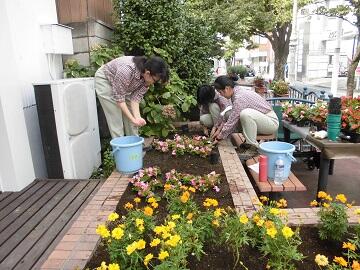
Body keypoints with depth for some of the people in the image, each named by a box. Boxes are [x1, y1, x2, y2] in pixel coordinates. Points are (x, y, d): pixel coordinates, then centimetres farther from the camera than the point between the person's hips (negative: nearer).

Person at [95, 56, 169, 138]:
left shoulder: (147, 77, -21)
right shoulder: (127, 70, -41)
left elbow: (135, 98, -18)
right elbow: (119, 98, -32)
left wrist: (138, 118, -31)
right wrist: (133, 119, -32)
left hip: (124, 86, 6)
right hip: (105, 80, -6)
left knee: (131, 113, 2)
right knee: (116, 118, -11)